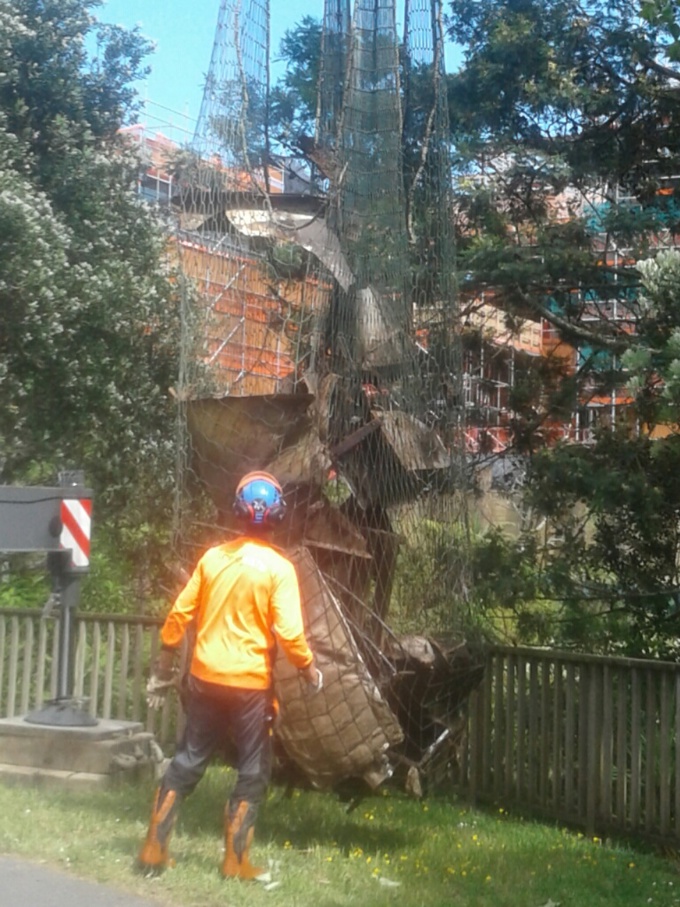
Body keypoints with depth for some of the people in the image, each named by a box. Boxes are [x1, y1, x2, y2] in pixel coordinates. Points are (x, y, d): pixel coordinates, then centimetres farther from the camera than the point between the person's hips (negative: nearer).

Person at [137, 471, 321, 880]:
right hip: (250, 682, -4)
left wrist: (166, 656, 17)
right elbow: (288, 631, -16)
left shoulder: (213, 557, 3)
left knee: (187, 762, 16)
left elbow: (181, 612, 6)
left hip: (206, 677, 4)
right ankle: (236, 861, 13)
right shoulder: (278, 567, -11)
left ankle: (154, 849, 17)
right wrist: (308, 666, 1)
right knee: (253, 772, 11)